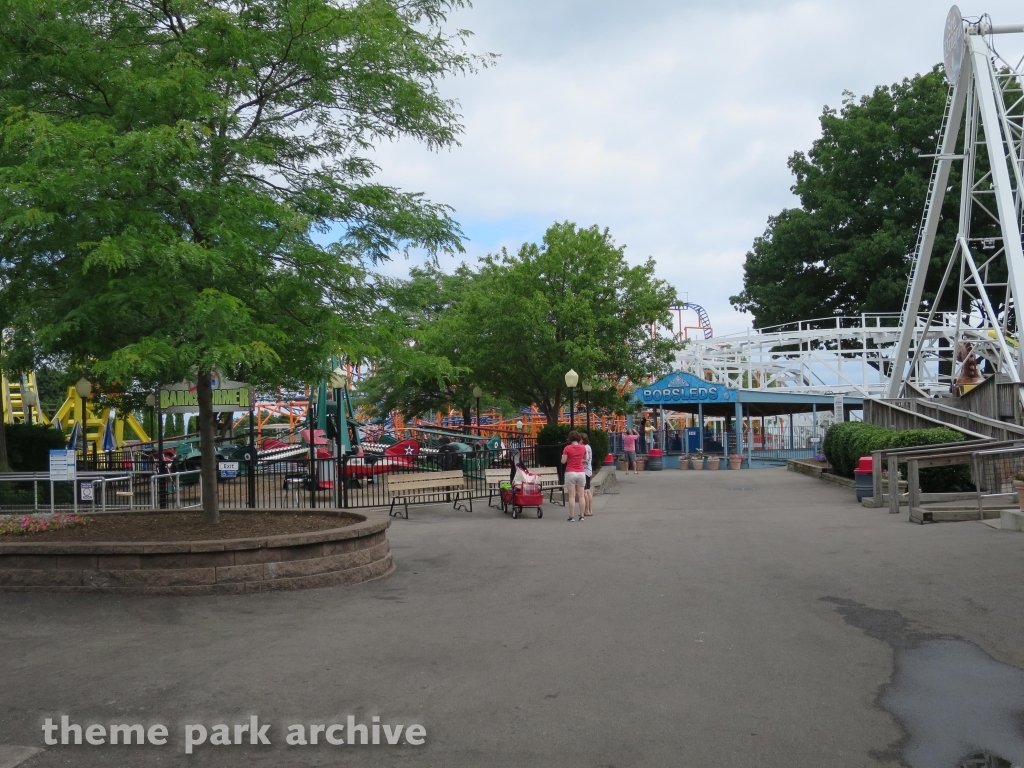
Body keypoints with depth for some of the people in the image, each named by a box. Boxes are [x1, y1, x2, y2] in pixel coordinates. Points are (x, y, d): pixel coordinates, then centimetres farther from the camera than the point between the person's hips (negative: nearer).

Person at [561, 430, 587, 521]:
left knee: (572, 496, -1)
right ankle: (581, 516, 8)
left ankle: (571, 516, -2)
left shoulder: (567, 448, -9)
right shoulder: (583, 448, 1)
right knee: (581, 495, 7)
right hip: (581, 472, 3)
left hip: (570, 473, -3)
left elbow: (563, 461, -8)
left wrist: (563, 456, 10)